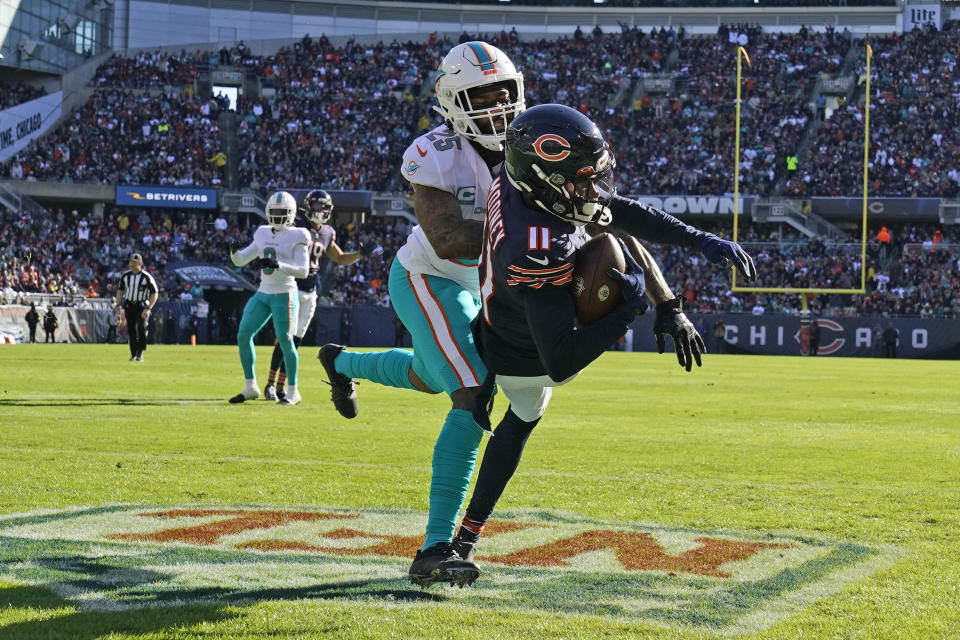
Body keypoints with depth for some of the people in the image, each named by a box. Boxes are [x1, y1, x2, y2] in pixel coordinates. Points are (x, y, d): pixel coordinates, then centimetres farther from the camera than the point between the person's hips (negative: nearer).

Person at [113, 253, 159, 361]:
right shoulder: (125, 275, 4)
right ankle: (134, 355, 11)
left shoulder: (147, 277, -11)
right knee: (131, 330, 4)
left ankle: (140, 354, -8)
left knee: (142, 329, -19)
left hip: (142, 306, -5)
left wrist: (148, 309, -18)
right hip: (129, 306, 5)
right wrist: (117, 304, 5)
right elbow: (120, 290, 16)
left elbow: (155, 294, -10)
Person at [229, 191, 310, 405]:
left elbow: (303, 270, -15)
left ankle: (293, 391, 7)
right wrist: (234, 251, -8)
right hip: (263, 293, 6)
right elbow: (240, 261, 15)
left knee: (285, 341, -6)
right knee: (243, 335, 0)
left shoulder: (296, 237, -7)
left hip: (285, 295, -6)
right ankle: (250, 387, 11)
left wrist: (277, 265, -28)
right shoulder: (263, 234, 11)